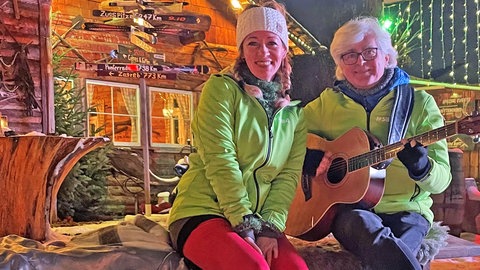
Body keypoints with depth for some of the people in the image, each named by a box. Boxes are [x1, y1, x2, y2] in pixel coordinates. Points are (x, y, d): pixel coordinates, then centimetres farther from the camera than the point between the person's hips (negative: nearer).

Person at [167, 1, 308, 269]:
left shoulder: (294, 111, 11)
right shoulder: (221, 88, -4)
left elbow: (290, 174, 3)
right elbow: (220, 160, -14)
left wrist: (270, 227, -11)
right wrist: (245, 226, -18)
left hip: (258, 220, 5)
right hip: (202, 212, -4)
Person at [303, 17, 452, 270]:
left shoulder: (419, 103, 3)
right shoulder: (328, 101, 8)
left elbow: (442, 179, 0)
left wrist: (421, 168, -23)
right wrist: (309, 158, -9)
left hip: (405, 210, -1)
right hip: (347, 206, 1)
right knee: (365, 226, -35)